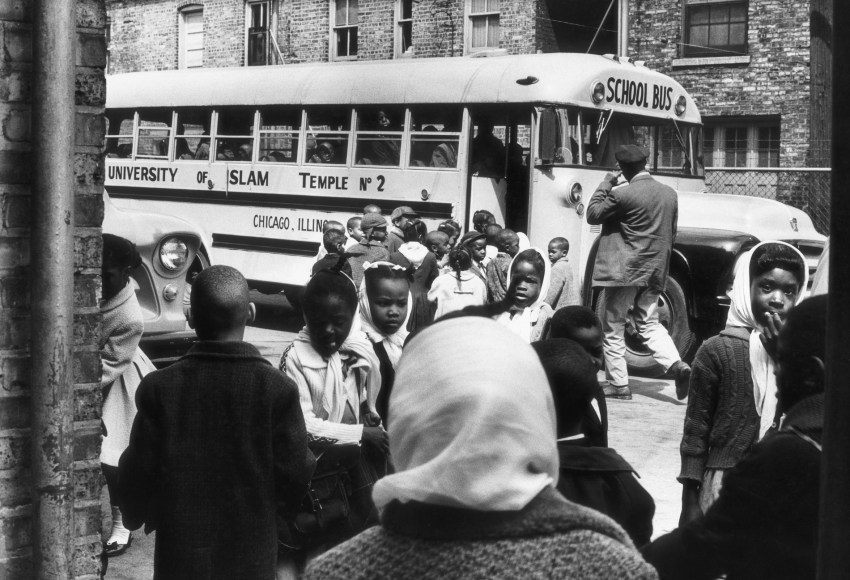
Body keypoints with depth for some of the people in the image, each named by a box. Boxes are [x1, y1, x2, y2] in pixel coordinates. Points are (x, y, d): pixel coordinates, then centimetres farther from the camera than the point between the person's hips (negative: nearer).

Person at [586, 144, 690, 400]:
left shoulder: (622, 194, -16)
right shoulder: (670, 194, 5)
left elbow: (593, 215, -4)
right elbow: (671, 233, 13)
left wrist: (605, 185, 4)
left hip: (624, 271, -6)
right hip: (656, 272, 6)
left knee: (613, 329, 6)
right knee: (649, 323, 19)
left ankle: (618, 384, 7)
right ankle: (676, 364, -1)